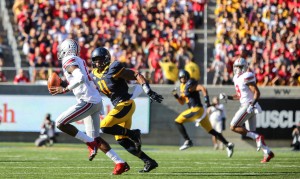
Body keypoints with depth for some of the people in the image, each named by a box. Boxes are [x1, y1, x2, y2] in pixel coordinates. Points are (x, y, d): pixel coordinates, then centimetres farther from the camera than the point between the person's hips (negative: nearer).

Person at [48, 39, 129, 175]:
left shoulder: (69, 61, -8)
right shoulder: (79, 61, 20)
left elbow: (80, 78, -25)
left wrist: (64, 89, -18)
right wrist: (62, 86, 18)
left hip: (88, 101, -9)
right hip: (96, 101, 9)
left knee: (60, 123, -8)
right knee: (95, 138, 13)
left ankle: (90, 143, -7)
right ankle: (120, 163, 9)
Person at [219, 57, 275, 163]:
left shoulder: (247, 77, -13)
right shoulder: (237, 78, 16)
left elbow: (257, 92, -17)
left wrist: (252, 104, -28)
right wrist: (227, 97, 14)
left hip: (248, 106, -10)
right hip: (245, 106, 10)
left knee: (234, 127, -11)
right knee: (252, 133, 9)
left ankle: (257, 137, -12)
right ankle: (268, 153, 7)